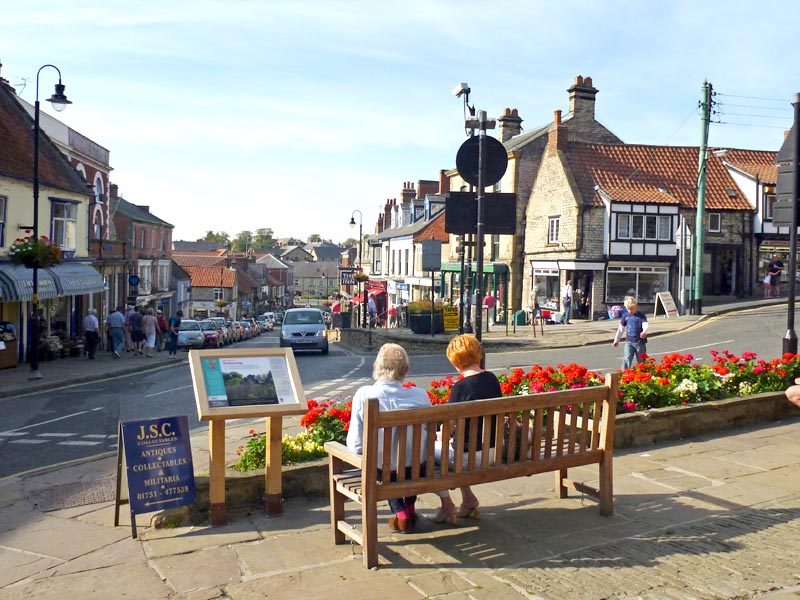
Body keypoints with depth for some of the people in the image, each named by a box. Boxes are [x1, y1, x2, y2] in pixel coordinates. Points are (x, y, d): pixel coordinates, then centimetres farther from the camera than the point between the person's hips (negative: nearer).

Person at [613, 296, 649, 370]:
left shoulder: (641, 315, -2)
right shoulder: (625, 316, 6)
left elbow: (645, 325, -18)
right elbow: (621, 329, 14)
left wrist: (644, 332, -41)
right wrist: (616, 340, 18)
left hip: (640, 342, -1)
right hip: (629, 341, 1)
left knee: (641, 361, 9)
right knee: (627, 359, -14)